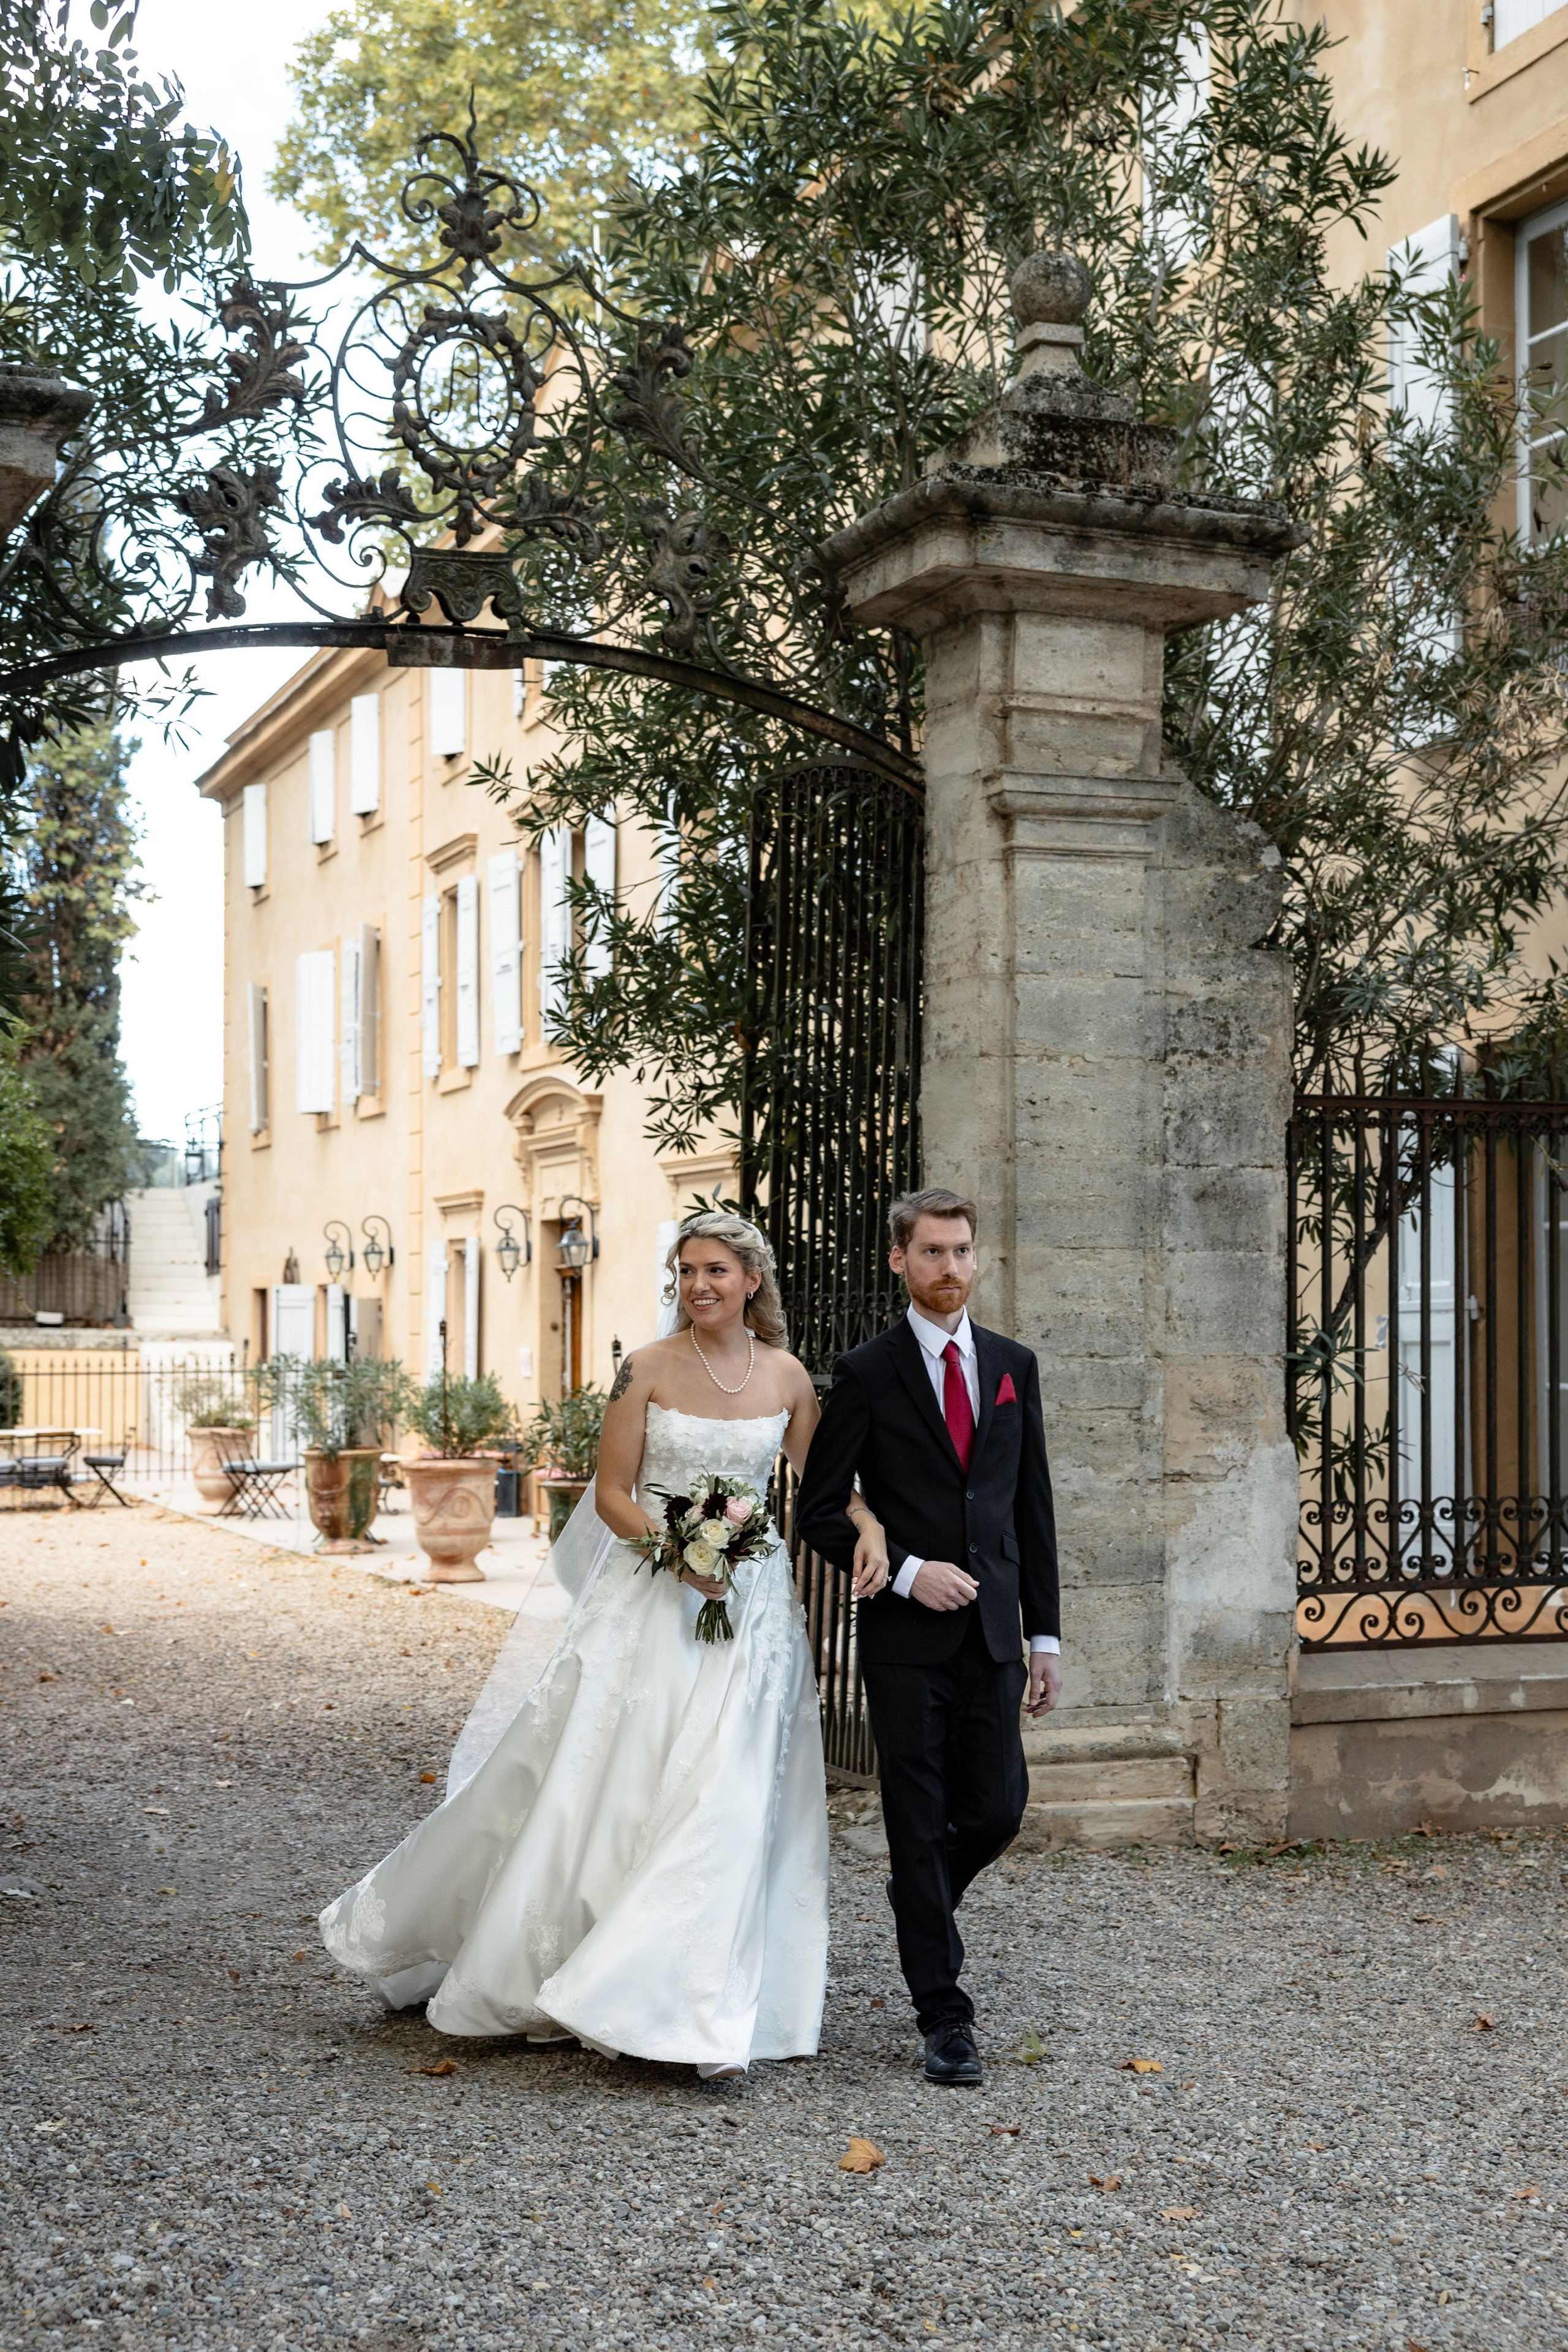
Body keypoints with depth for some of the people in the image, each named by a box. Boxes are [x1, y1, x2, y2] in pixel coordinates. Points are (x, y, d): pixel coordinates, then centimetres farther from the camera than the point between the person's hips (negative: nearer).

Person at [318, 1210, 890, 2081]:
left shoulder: (787, 1378, 3)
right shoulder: (647, 1370, -4)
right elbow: (612, 1495, -4)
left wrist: (869, 1526, -7)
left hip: (748, 1607, 2)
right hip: (649, 1601, -2)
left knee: (727, 1801, -3)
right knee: (597, 1780, 1)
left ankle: (701, 2011, 5)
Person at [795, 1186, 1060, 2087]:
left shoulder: (1014, 1364, 9)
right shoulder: (867, 1372, -2)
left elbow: (1033, 1506, 11)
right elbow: (821, 1509, -2)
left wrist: (1046, 1633, 8)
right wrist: (907, 1571, -15)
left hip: (992, 1634, 4)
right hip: (906, 1635, -3)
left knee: (998, 1810, 4)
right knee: (920, 1824, 0)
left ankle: (922, 1896, 37)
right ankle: (946, 2016, 9)